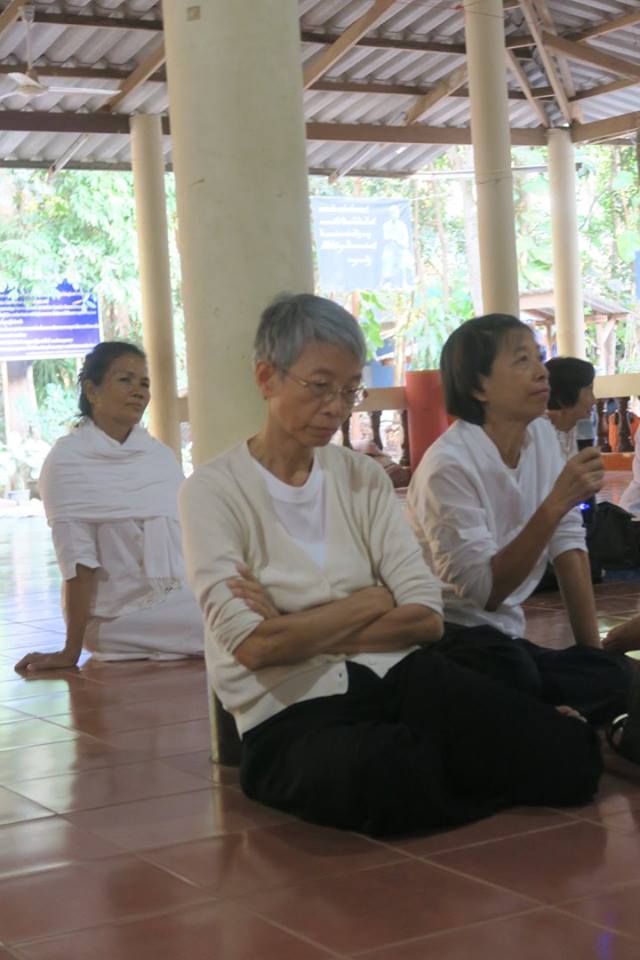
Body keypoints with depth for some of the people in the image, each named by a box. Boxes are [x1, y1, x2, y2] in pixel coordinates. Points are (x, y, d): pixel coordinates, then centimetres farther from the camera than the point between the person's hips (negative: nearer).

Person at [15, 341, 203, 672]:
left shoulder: (161, 455, 11)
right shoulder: (68, 460, -5)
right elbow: (78, 561, -11)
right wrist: (71, 651, -13)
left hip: (182, 604, 6)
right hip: (122, 618, -6)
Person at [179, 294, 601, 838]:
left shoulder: (364, 477, 11)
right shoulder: (213, 490, -3)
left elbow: (427, 617, 0)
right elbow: (252, 646, -14)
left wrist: (295, 630, -9)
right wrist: (372, 601, -3)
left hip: (396, 675, 4)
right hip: (290, 712, -3)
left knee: (566, 758, -19)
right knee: (383, 777, -38)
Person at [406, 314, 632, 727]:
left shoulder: (542, 435, 2)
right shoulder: (449, 465, -20)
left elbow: (568, 544, 3)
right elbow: (484, 590, -24)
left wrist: (593, 647, 0)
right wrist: (556, 504, -31)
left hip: (502, 637, 7)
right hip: (446, 636, -6)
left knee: (614, 675, -17)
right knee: (514, 672, -35)